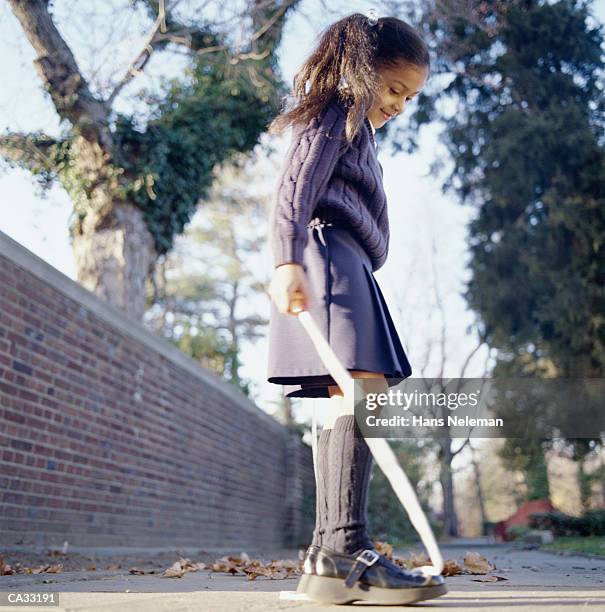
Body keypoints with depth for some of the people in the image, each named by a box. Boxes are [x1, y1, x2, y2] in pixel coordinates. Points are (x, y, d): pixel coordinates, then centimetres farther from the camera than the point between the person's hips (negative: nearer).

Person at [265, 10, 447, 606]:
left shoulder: (354, 128, 32)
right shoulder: (334, 117, 0)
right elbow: (296, 189, -16)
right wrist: (287, 261, -31)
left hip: (348, 268, 11)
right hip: (330, 257, -11)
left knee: (349, 402, 4)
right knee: (363, 389, -23)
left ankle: (326, 556, 5)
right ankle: (347, 551, -30)